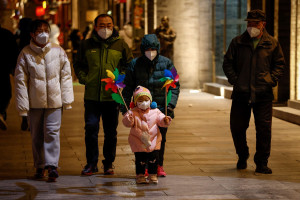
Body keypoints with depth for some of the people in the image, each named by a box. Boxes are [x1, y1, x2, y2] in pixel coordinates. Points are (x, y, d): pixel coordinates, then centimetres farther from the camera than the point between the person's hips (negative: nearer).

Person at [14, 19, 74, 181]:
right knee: (36, 135, 9)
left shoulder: (58, 51, 1)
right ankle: (39, 166, 20)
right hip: (34, 101, 0)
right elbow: (20, 80, -1)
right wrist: (22, 104, -5)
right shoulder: (26, 53, -2)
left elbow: (66, 75, 6)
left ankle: (52, 165, -6)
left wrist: (67, 99, 2)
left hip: (54, 101, 0)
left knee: (52, 132, -8)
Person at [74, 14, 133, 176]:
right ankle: (91, 163, 6)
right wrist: (83, 78, 1)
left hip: (113, 95, 0)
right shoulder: (86, 45, 6)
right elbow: (78, 65, 16)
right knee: (91, 128, -5)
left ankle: (109, 163, 19)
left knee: (111, 132, 7)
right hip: (92, 95, 0)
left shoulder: (121, 45, 4)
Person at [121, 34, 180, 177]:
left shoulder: (166, 63, 3)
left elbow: (175, 85, 4)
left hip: (162, 108, 1)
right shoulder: (135, 64, 3)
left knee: (160, 138, 5)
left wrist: (171, 104, -7)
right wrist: (125, 107, 2)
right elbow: (128, 88, 8)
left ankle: (159, 166, 19)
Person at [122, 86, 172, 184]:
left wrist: (165, 120, -20)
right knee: (140, 159, -2)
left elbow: (160, 119, 3)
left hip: (153, 140, 2)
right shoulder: (133, 112, -6)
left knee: (153, 158, 2)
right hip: (138, 142, -2)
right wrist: (129, 119, -34)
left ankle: (153, 175, 16)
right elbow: (126, 122, -12)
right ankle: (140, 176, 13)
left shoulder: (155, 111, 1)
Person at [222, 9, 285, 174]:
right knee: (237, 127, 5)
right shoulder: (237, 42, 6)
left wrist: (272, 80, -1)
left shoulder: (272, 44, 6)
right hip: (241, 93, 1)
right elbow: (227, 62, 10)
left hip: (263, 94, -1)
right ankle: (242, 157, 29)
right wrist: (234, 79, -3)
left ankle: (262, 163, 8)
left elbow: (280, 64, 14)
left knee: (264, 128, -4)